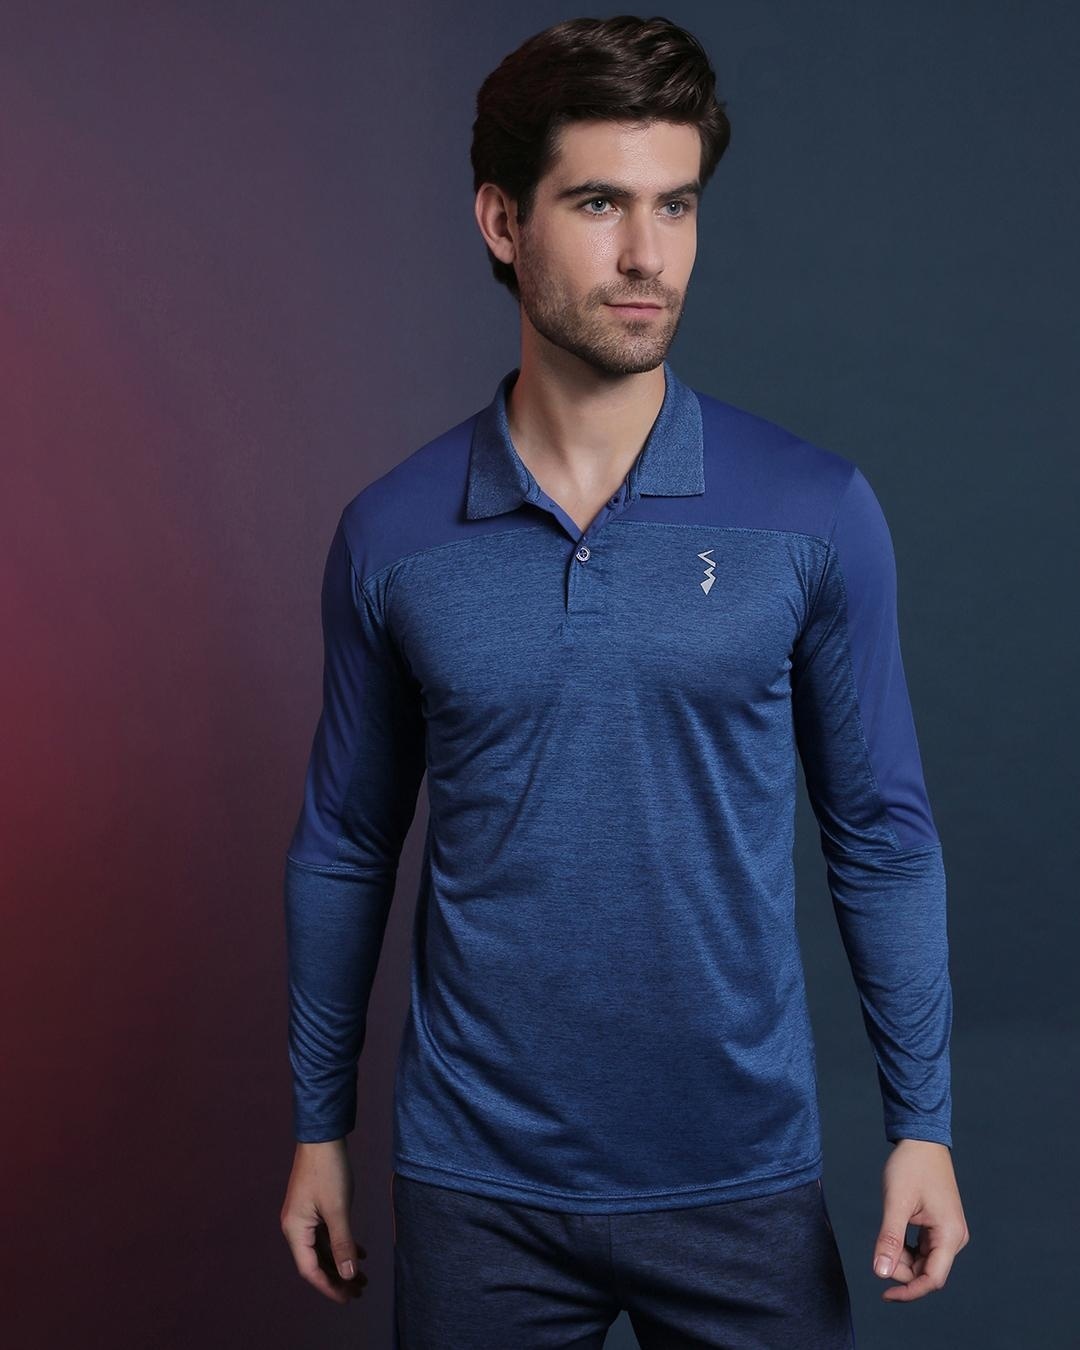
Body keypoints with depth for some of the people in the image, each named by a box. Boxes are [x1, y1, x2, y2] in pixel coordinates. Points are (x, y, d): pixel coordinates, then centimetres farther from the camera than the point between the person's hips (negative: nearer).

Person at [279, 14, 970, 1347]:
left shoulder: (816, 513, -8)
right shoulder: (390, 535, -5)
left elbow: (881, 831, -1)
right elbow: (344, 841, 5)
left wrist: (922, 1125, -2)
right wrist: (318, 1127, 9)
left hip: (743, 1182, 0)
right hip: (476, 1187, 1)